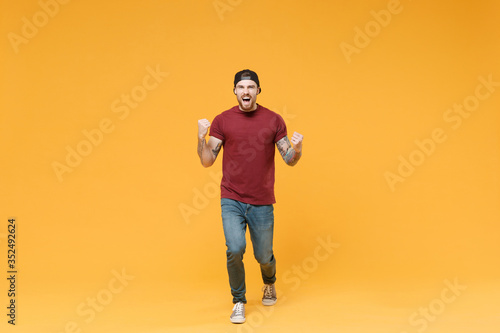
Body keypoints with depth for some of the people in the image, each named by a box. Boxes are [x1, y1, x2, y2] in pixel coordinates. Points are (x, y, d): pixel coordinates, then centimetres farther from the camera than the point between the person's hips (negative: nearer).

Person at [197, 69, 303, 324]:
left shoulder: (273, 120, 1)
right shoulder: (222, 121, 0)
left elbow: (289, 160, 4)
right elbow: (207, 161, 1)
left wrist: (297, 149, -18)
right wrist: (201, 138, -16)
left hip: (262, 202, 1)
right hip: (231, 200, 0)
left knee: (264, 256, 9)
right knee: (235, 249, -17)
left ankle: (269, 285, 45)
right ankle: (239, 302, 8)